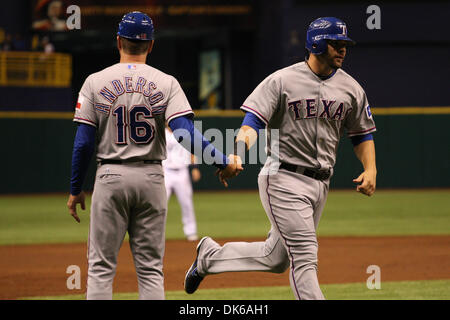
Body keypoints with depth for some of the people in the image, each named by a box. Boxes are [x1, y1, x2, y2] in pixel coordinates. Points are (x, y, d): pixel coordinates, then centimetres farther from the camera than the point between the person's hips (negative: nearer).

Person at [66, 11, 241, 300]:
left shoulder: (96, 82, -1)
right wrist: (222, 160, -10)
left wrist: (76, 189, 5)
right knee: (150, 268, 7)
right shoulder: (166, 83, -1)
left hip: (111, 178, -1)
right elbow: (186, 133, -15)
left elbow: (84, 143, -3)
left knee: (101, 266, 3)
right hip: (151, 178, 1)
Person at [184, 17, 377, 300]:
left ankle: (210, 256, 35)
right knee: (304, 256, -13)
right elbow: (253, 121, -13)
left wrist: (370, 169, -2)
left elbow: (363, 135, 16)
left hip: (321, 183, 6)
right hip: (284, 179, -6)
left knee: (275, 258, 13)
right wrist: (238, 155, -32)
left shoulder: (351, 89, 8)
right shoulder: (282, 81, -8)